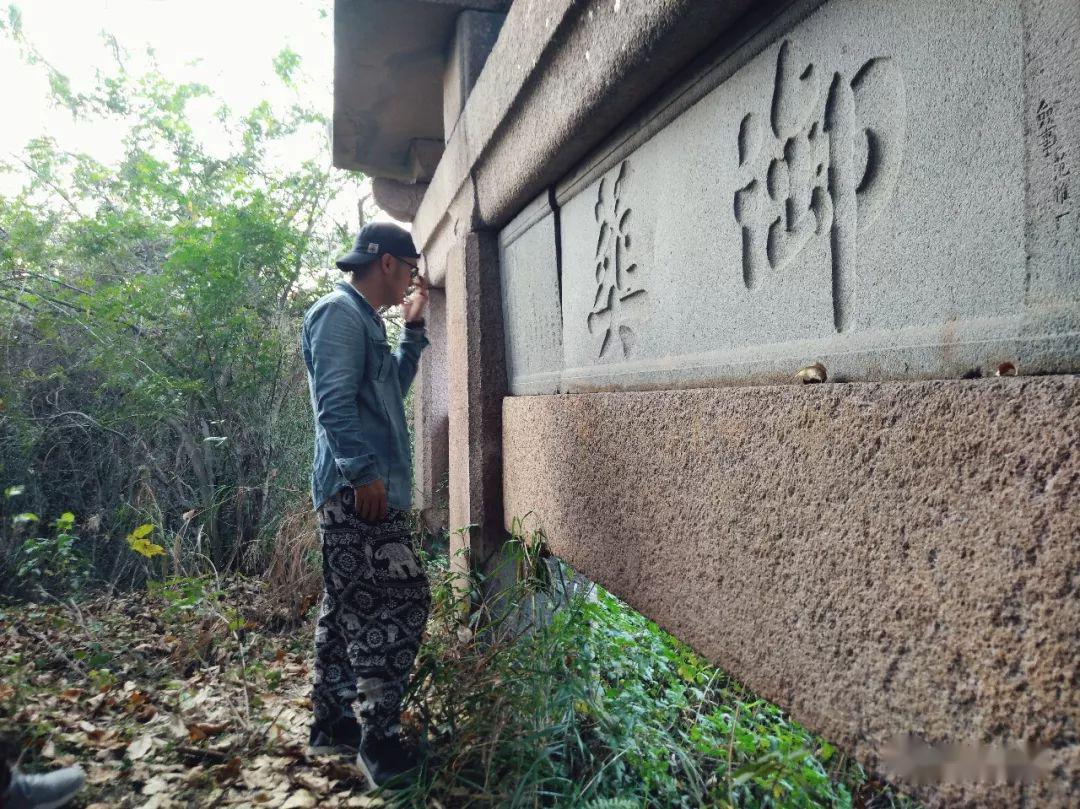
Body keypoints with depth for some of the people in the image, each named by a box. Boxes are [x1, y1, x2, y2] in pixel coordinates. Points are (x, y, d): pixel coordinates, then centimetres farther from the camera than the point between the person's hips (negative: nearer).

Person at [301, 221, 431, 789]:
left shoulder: (365, 319, 21)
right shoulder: (339, 312, -10)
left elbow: (393, 387, 30)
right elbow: (334, 402, -20)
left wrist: (413, 327, 24)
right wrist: (365, 472, -21)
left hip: (367, 489, 11)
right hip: (358, 490, -11)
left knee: (348, 608, 14)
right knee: (399, 601, -9)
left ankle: (331, 722, 25)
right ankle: (378, 735, 0)